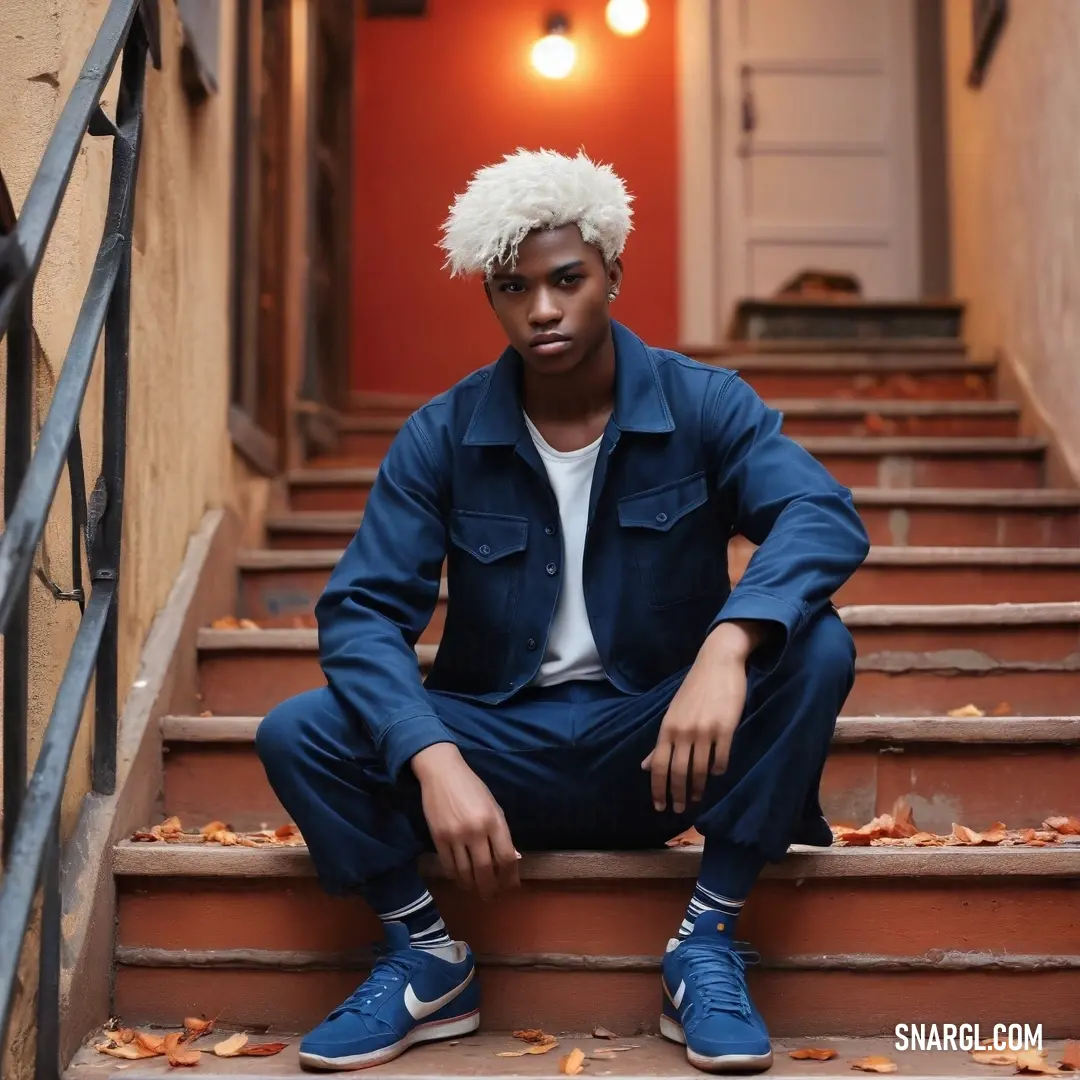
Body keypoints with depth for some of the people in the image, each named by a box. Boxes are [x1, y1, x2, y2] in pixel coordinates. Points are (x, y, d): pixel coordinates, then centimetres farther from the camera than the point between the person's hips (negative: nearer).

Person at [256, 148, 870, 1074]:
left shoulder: (702, 405, -6)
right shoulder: (442, 437, -4)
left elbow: (824, 514, -22)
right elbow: (363, 611, -12)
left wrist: (726, 648, -42)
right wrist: (436, 763, -30)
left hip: (660, 744, 0)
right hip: (500, 744, 1)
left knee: (815, 651, -27)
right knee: (295, 735, -21)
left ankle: (708, 945, -14)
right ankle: (428, 958, 0)